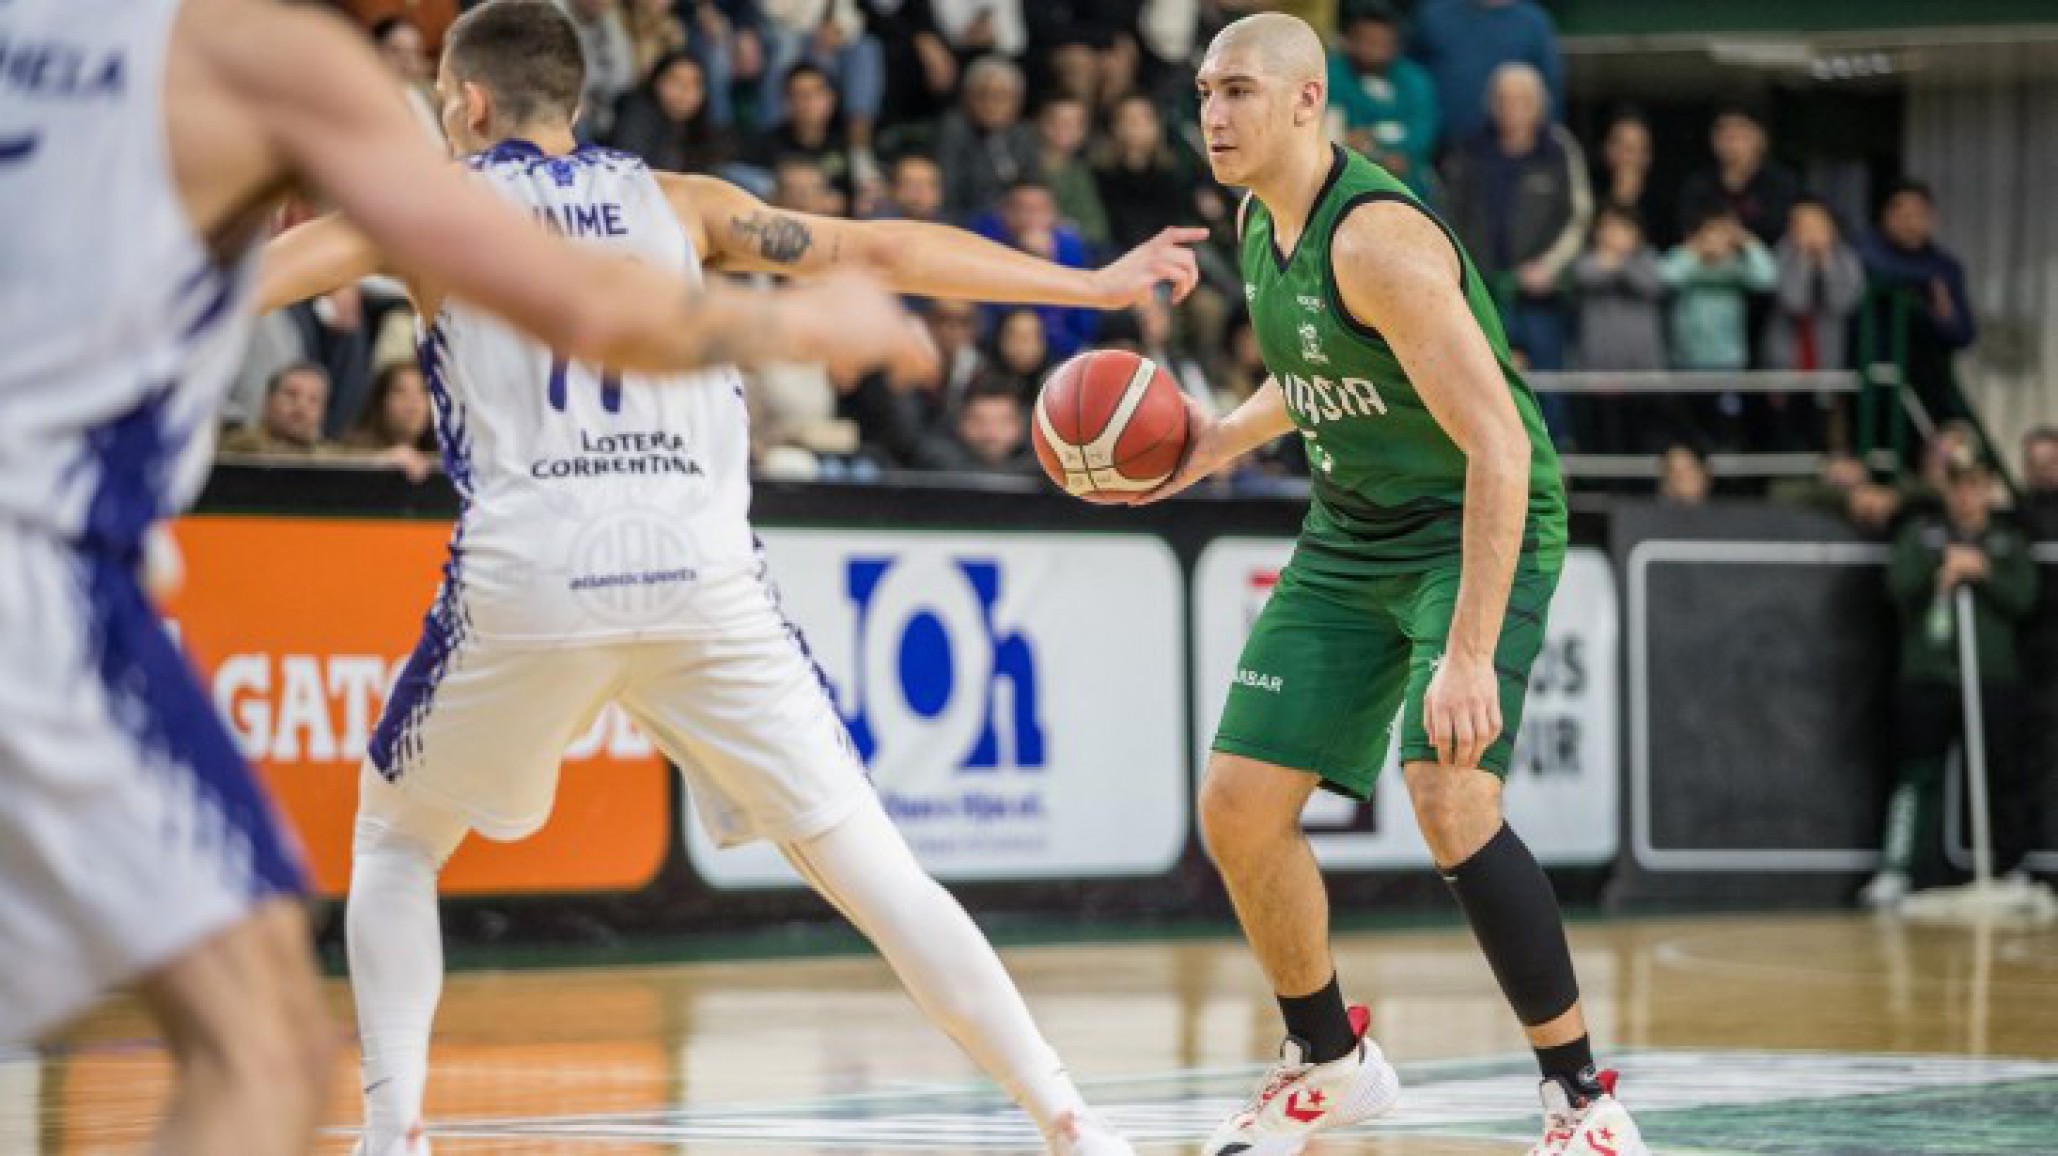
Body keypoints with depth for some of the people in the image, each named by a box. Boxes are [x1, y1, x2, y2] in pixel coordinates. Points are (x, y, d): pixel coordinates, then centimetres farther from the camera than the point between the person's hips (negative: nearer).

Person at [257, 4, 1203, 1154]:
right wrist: (1095, 286, 27)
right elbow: (883, 250, 20)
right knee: (864, 860, 5)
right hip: (703, 579, 2)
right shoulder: (679, 202, 20)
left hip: (526, 584, -1)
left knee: (397, 842, 21)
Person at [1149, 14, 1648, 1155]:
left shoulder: (1379, 239, -26)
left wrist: (1469, 654, -36)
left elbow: (1499, 448, -31)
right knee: (1236, 806, 4)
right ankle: (1327, 1059, 27)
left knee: (1449, 798, -27)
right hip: (1350, 537, 9)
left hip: (1477, 530, -9)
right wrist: (1224, 440, 4)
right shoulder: (1257, 223, 1)